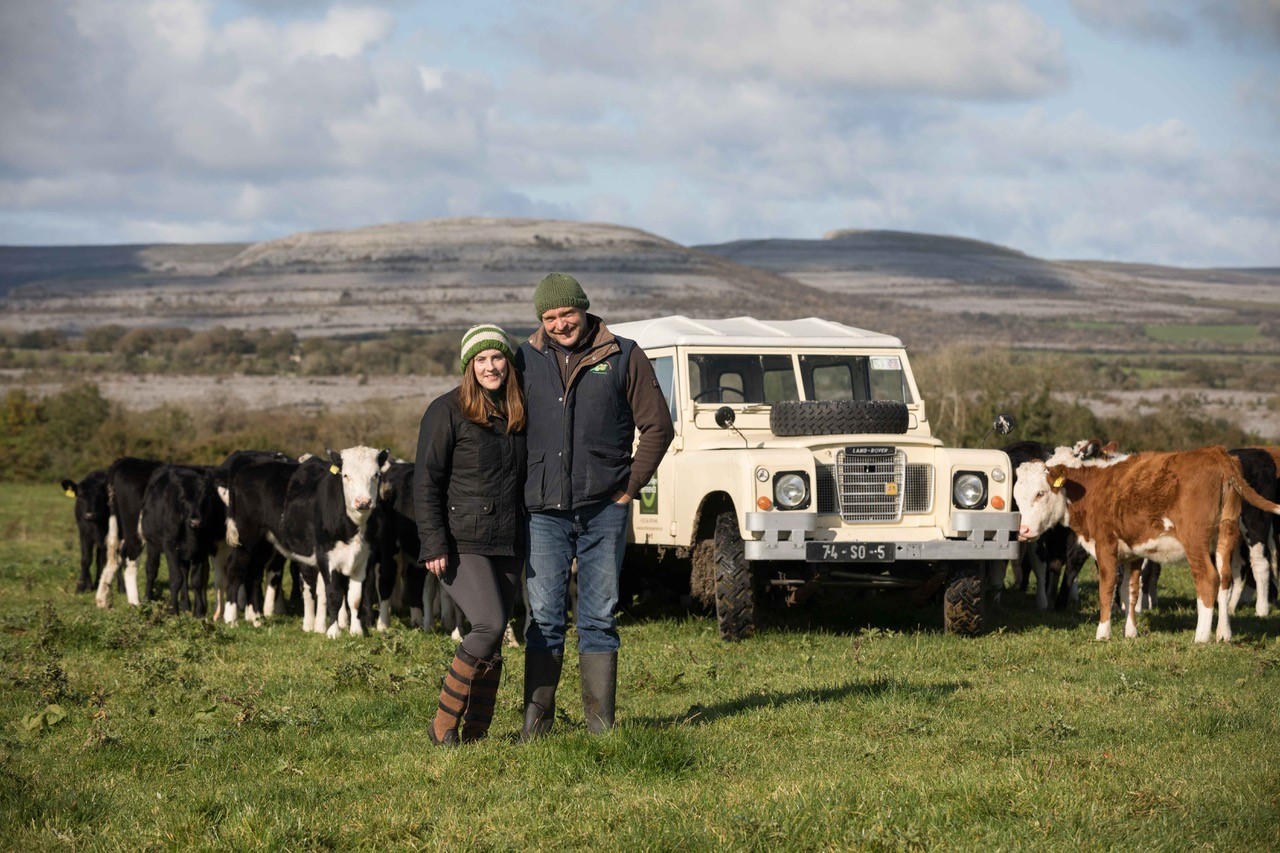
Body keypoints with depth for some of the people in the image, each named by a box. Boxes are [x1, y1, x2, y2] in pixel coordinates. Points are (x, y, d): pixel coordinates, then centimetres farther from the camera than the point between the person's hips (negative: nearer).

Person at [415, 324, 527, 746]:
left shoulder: (518, 414, 13)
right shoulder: (447, 412, -5)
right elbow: (426, 482, -7)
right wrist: (434, 545, -15)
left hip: (508, 544, 6)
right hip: (462, 543, -6)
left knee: (493, 646, 3)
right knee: (489, 625, -20)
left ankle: (476, 735, 10)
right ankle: (443, 724, -9)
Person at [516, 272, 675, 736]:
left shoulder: (623, 357, 2)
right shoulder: (526, 360, 7)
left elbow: (657, 427, 4)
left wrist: (630, 487, -1)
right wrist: (519, 489, 6)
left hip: (603, 508, -1)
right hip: (545, 511, 1)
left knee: (599, 618, 3)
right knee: (543, 618, 2)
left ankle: (600, 723, 7)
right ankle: (536, 720, 6)